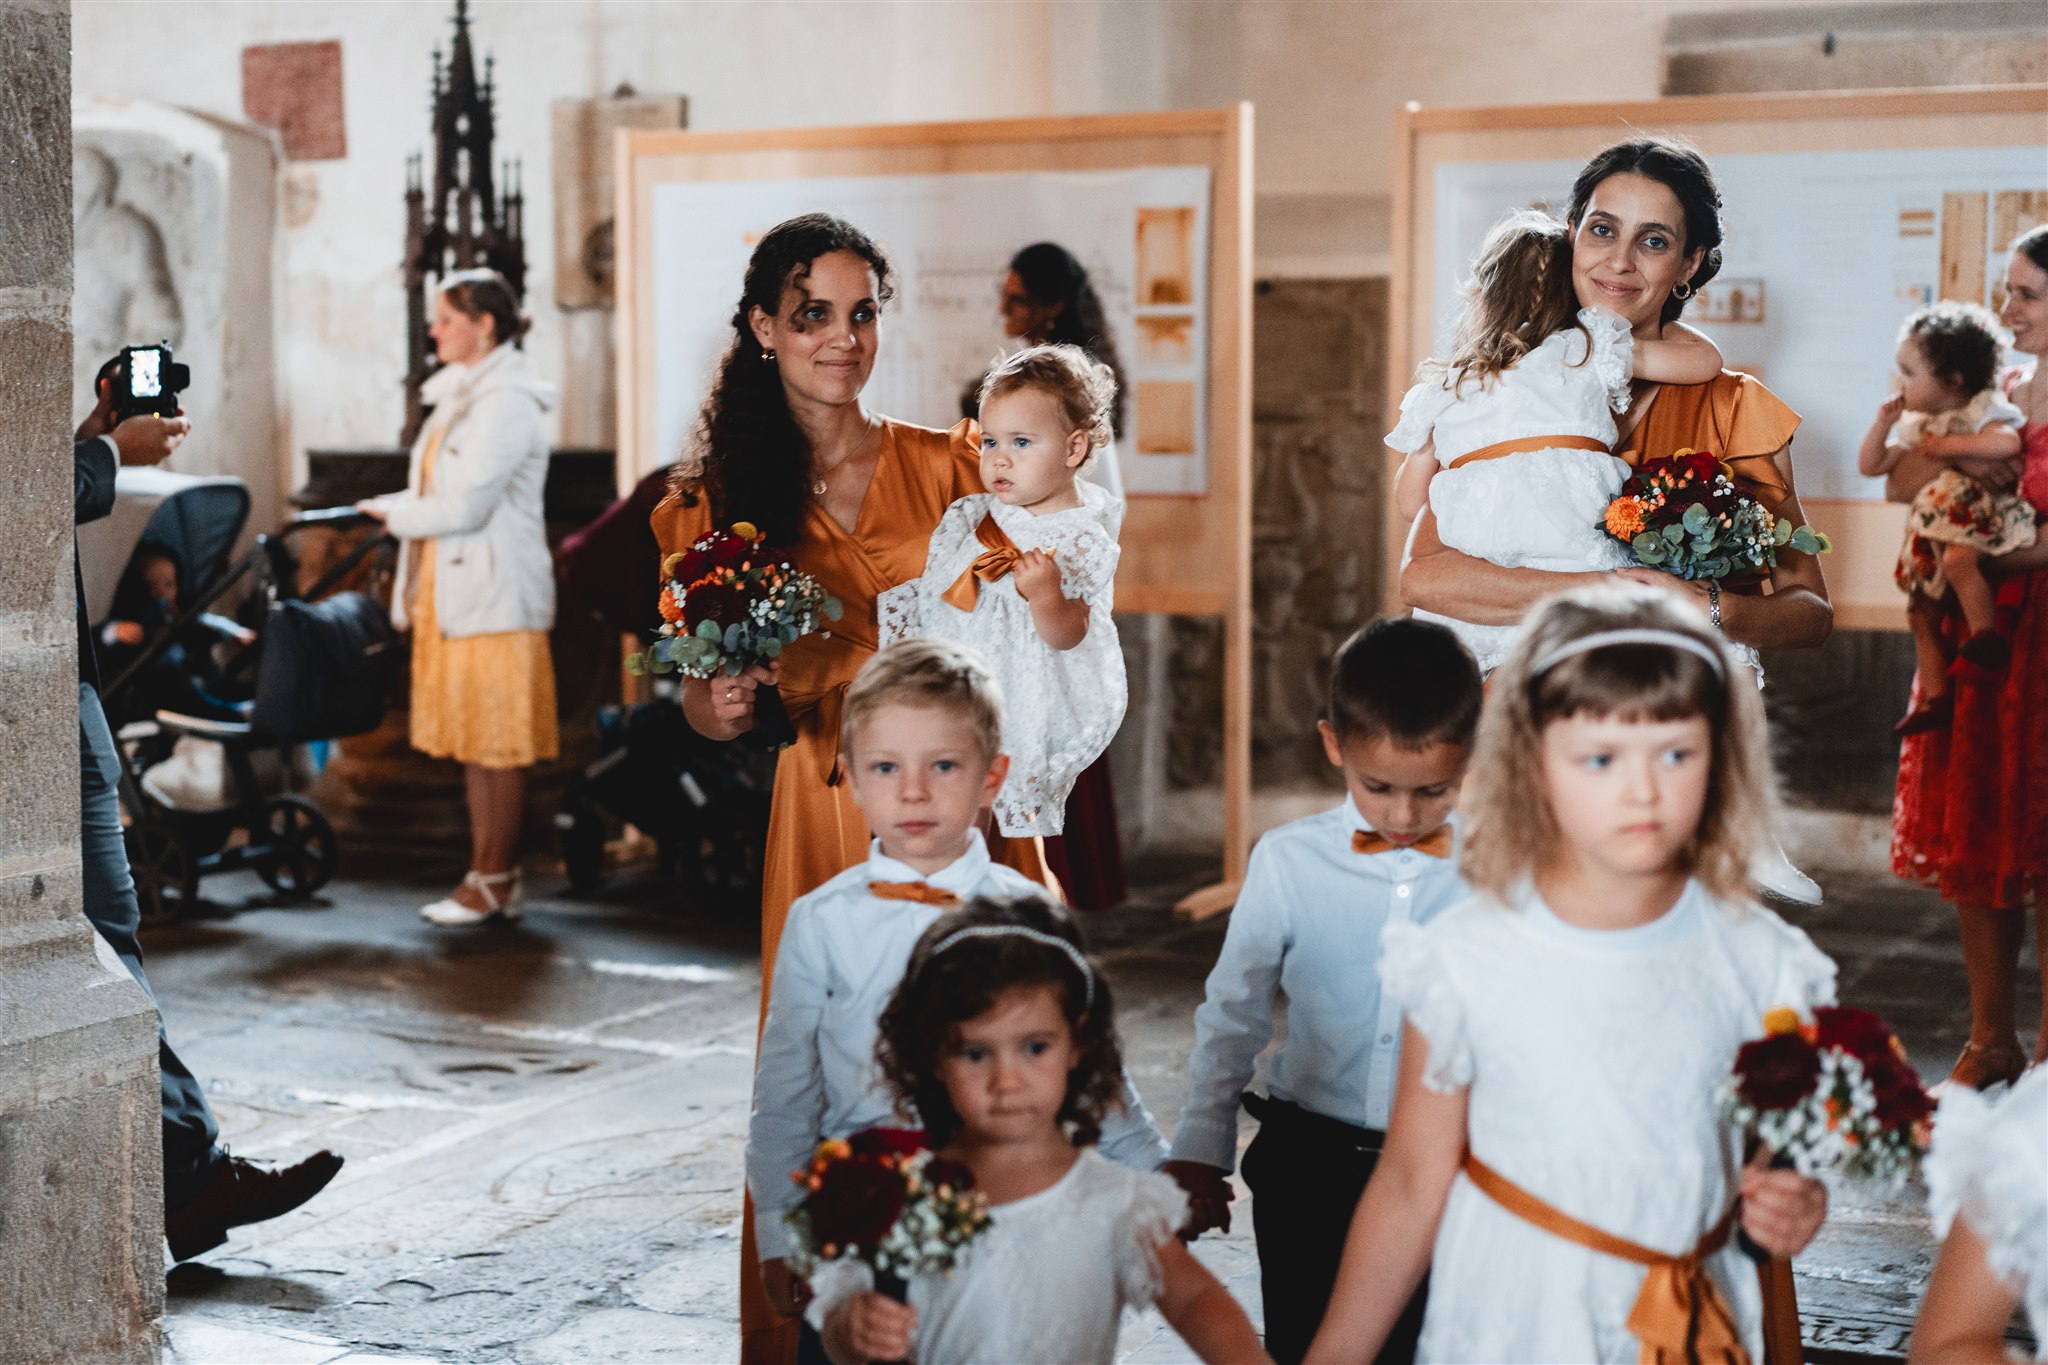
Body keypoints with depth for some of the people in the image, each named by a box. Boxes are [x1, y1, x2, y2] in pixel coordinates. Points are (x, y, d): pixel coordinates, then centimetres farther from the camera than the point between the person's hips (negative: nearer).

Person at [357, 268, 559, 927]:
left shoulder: (507, 403, -14)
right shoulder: (460, 394, 17)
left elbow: (464, 506, -19)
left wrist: (392, 512, -6)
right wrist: (401, 508, 5)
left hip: (495, 597, -10)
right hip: (453, 592, 10)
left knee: (497, 747, -4)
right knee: (472, 746, 11)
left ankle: (497, 883, 2)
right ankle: (488, 876, 16)